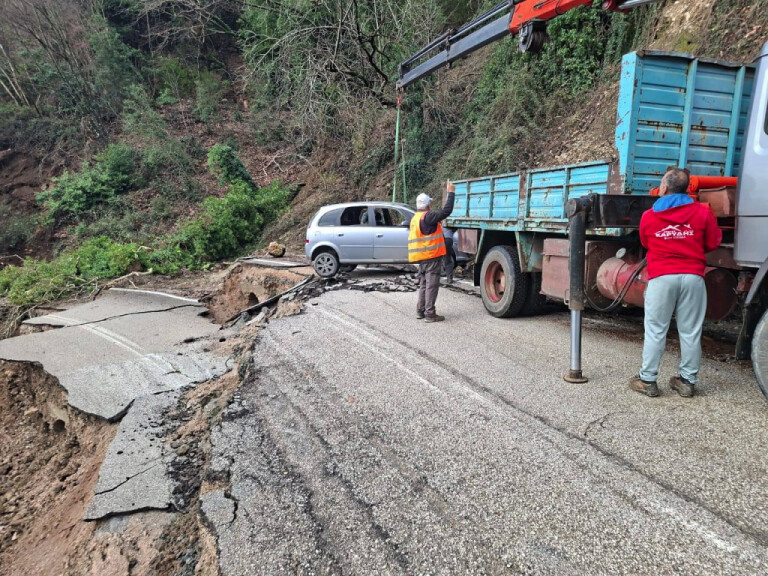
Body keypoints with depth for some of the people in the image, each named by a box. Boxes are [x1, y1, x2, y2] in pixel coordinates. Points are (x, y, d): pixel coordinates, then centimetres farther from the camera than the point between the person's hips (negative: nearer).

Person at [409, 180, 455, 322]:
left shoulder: (415, 218, 13)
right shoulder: (427, 216, -16)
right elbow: (447, 211, -21)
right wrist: (451, 193, -14)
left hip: (422, 257, 9)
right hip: (432, 256, -9)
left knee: (424, 284, 16)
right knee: (432, 285, -5)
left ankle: (420, 311, 20)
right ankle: (430, 314, -3)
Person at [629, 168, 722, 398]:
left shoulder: (649, 216, 1)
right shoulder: (703, 212, 1)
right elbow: (713, 243, 7)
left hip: (661, 278, -1)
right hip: (693, 277, 1)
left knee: (655, 331, 5)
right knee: (690, 332, 9)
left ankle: (647, 379, 9)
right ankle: (687, 380, 17)